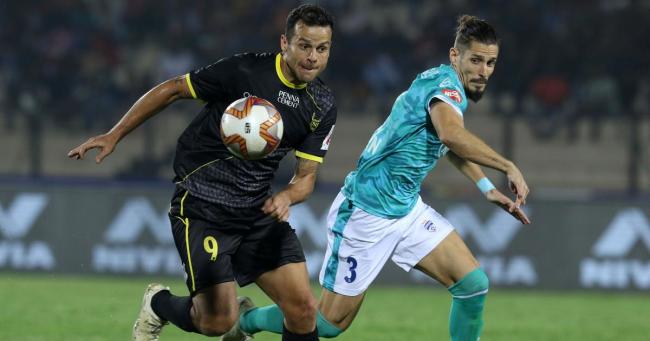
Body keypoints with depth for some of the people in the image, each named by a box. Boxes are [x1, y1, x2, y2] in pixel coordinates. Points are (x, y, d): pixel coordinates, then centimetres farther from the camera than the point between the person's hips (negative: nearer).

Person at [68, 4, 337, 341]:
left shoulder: (323, 105, 0)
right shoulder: (244, 71, -16)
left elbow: (306, 175, 5)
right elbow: (172, 89, -6)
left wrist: (286, 197, -18)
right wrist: (114, 135, -6)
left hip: (258, 211, 5)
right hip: (202, 208, -5)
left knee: (303, 309, -9)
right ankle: (158, 304, 22)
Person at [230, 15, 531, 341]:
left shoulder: (452, 86, 8)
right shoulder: (445, 83, -20)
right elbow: (451, 134, -44)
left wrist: (488, 189, 25)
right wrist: (507, 166, -42)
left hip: (407, 209, 9)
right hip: (366, 213, -9)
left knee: (473, 284, -8)